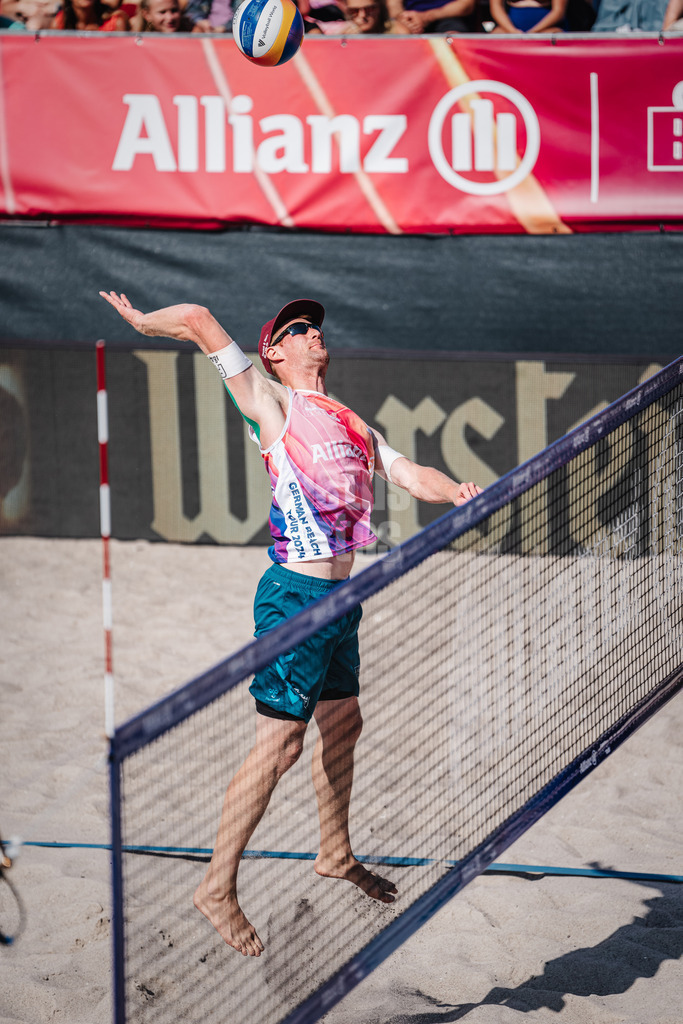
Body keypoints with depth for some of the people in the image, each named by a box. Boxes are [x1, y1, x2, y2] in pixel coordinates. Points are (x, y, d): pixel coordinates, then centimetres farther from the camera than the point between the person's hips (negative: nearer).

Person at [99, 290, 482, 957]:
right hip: (295, 596, -8)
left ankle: (335, 854, 41)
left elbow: (411, 475, 12)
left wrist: (457, 492, -8)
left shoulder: (351, 424, 17)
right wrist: (141, 321, 7)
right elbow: (197, 320, -9)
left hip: (341, 596, 8)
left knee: (342, 726, 22)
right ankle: (217, 889, -3)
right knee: (279, 745, -10)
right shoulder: (273, 404, -6)